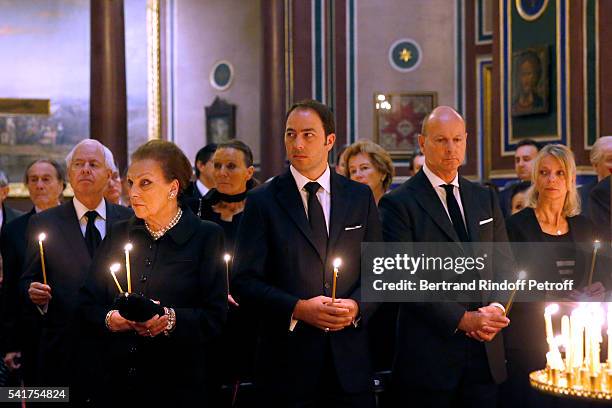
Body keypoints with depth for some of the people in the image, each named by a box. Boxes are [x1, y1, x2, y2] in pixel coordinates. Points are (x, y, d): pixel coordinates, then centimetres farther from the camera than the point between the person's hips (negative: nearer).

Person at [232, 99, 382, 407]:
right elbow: (245, 280, -4)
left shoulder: (360, 197, 8)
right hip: (286, 359, -2)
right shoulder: (262, 201, 0)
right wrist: (298, 309, -17)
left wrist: (357, 306, -10)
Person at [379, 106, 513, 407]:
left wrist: (496, 310, -6)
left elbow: (504, 266, 14)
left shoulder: (485, 199, 14)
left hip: (485, 353, 5)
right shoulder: (398, 204, -5)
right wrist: (463, 319, -16)